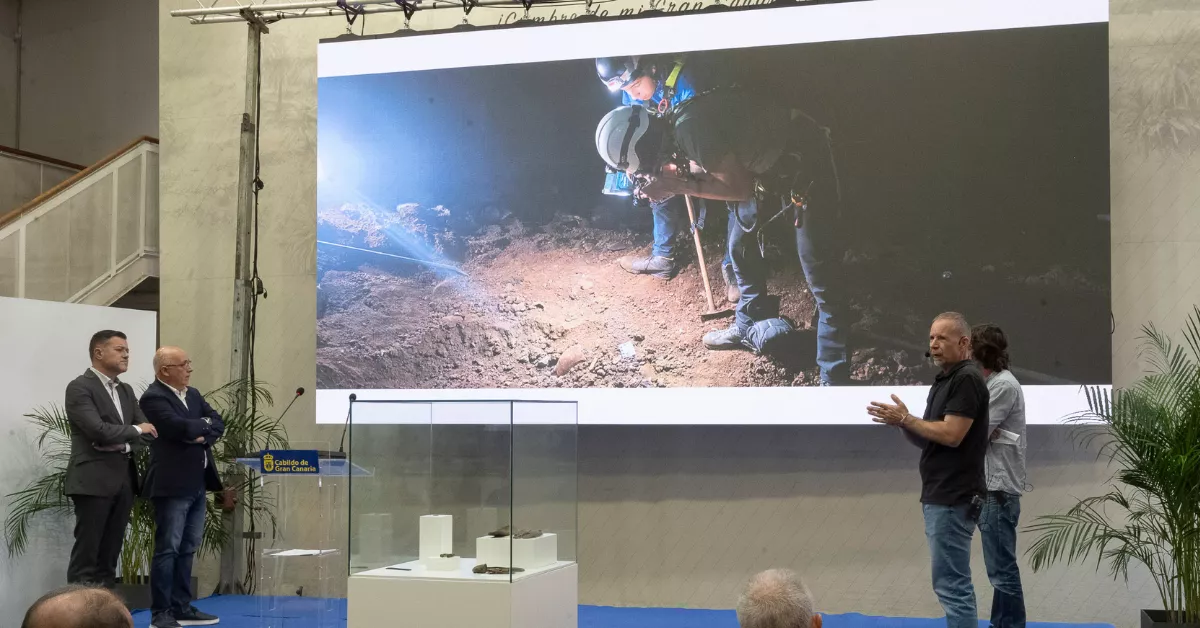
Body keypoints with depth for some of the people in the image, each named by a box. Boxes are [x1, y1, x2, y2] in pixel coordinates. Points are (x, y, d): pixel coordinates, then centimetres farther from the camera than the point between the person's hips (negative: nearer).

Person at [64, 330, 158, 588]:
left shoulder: (126, 390, 17)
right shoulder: (80, 387, -7)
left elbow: (148, 431, 11)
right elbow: (98, 430, -18)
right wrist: (135, 430, -8)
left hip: (124, 478, 7)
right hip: (94, 480, -7)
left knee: (110, 552, 9)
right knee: (86, 553, -4)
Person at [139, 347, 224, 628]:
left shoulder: (193, 394, 15)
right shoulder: (153, 397, -11)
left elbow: (219, 424, 8)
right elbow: (181, 427, -24)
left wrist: (203, 435, -12)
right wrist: (204, 423, -5)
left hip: (197, 483, 8)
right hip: (172, 485, -8)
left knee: (187, 549, 11)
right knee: (167, 549, -5)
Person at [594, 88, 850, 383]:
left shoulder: (691, 129, -29)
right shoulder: (678, 128, 0)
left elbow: (739, 188, -18)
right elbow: (709, 169, 13)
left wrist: (679, 187, -15)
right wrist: (669, 178, -2)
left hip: (804, 161, -10)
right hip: (769, 163, 10)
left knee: (820, 276, -10)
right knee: (740, 247, 21)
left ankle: (834, 378, -7)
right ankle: (749, 326, 40)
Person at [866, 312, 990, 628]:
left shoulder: (967, 379, -14)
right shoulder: (943, 381, 17)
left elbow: (950, 435, -21)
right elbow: (926, 439, 18)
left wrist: (905, 418, -12)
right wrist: (902, 423, -1)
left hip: (953, 500, -10)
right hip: (939, 497, 10)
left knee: (950, 584, -7)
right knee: (954, 584, 13)